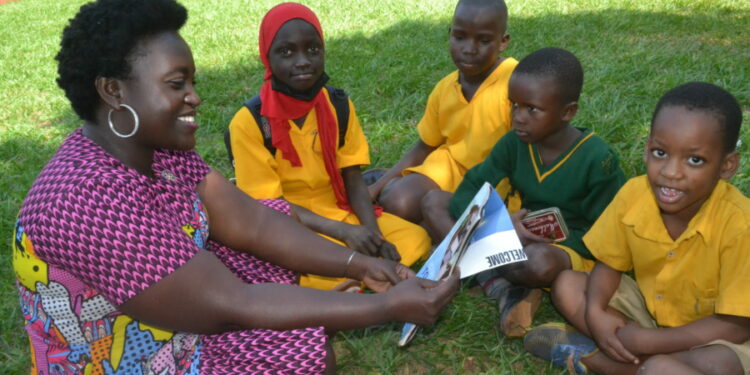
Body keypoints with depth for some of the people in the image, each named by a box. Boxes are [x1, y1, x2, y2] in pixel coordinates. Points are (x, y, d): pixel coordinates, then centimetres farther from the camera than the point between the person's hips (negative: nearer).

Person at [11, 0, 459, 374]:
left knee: (280, 212, 3)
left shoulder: (156, 146, -7)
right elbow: (231, 306, -31)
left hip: (178, 329, 8)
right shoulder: (93, 201, -34)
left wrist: (359, 265, -16)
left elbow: (252, 222, -7)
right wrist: (388, 306, -30)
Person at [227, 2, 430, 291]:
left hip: (340, 213, 5)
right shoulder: (249, 122, -16)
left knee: (416, 240, -13)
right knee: (340, 275, -32)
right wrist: (343, 232, -24)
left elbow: (353, 181, 0)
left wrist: (373, 233, -18)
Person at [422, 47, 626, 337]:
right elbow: (467, 195, -7)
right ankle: (501, 287, -23)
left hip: (570, 248, -5)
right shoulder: (514, 143, -4)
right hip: (519, 235, 6)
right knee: (434, 201, -8)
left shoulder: (598, 159, -17)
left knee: (541, 262, -43)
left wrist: (542, 238, -26)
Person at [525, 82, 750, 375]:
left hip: (709, 338, -4)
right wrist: (595, 313, -23)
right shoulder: (634, 194, -18)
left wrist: (645, 341, -27)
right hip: (648, 309, 5)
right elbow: (609, 264, -2)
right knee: (567, 286, -10)